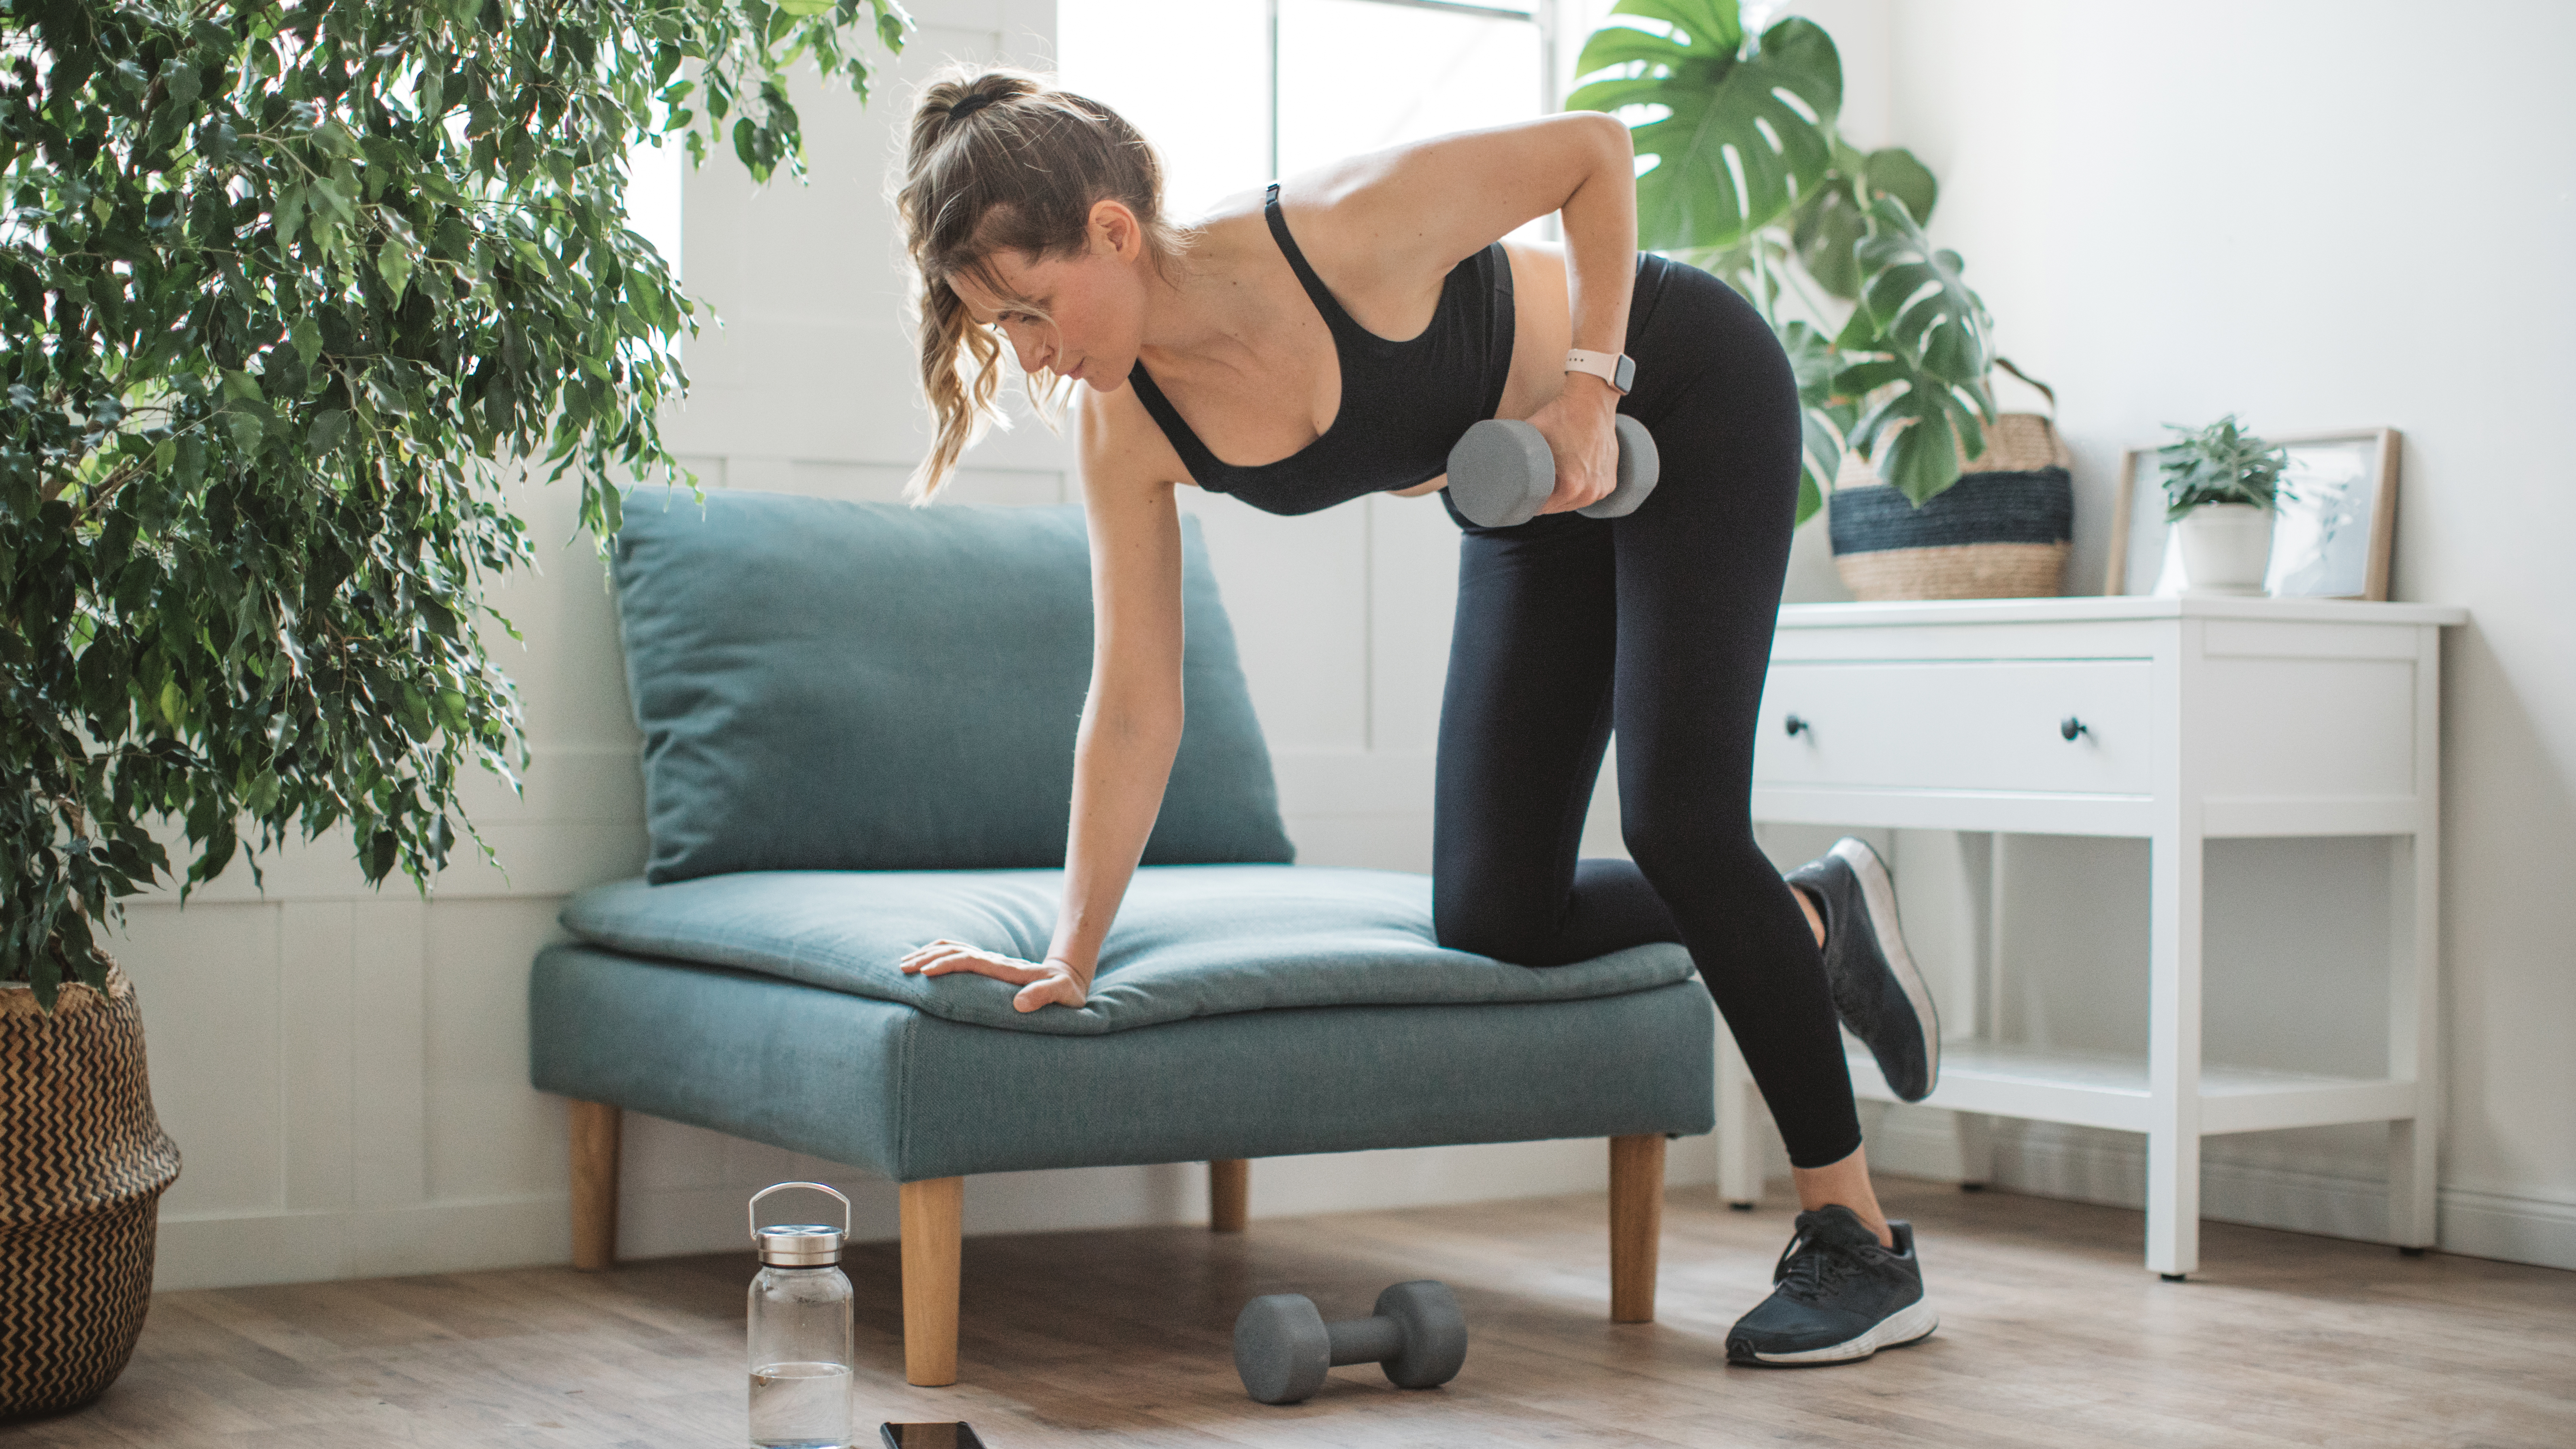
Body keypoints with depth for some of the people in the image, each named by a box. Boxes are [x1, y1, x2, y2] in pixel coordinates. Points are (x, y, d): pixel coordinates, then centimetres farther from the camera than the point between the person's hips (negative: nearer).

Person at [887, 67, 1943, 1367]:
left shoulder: (1345, 229, -35)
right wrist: (1069, 956, -15)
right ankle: (1815, 922, 21)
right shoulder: (1124, 427, -18)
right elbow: (1135, 711, -14)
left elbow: (1593, 148, -19)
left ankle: (1860, 1245, -6)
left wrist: (1587, 384, -24)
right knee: (1493, 916, -3)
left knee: (1677, 822, -18)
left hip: (1683, 393, -6)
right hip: (1538, 493, 6)